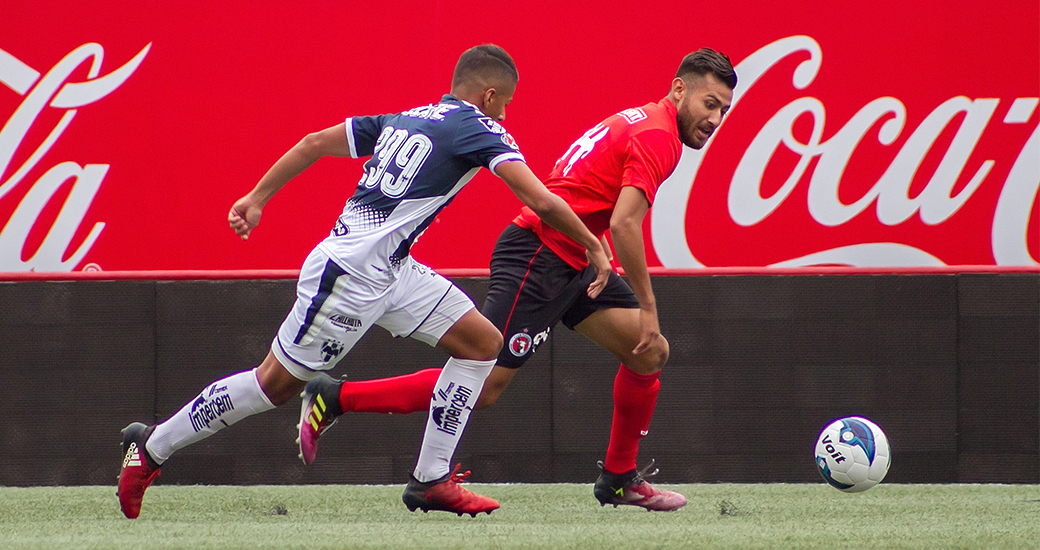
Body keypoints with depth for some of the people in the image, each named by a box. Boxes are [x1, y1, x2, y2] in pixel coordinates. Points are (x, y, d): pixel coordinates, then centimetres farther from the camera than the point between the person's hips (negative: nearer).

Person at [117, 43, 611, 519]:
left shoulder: (406, 120, 15)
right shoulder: (477, 128, -9)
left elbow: (316, 143, 16)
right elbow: (540, 201, -16)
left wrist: (256, 199, 20)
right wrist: (593, 246, -4)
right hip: (352, 274, -9)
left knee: (483, 342, 6)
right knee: (276, 383, 1)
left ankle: (431, 480, 6)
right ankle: (151, 447, 14)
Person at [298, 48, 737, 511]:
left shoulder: (639, 122, 17)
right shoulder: (658, 136, -14)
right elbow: (623, 222, -24)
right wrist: (646, 307, -18)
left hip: (568, 263, 10)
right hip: (537, 259, -10)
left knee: (650, 353, 6)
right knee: (482, 387, -13)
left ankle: (619, 479, 17)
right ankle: (334, 398, -7)